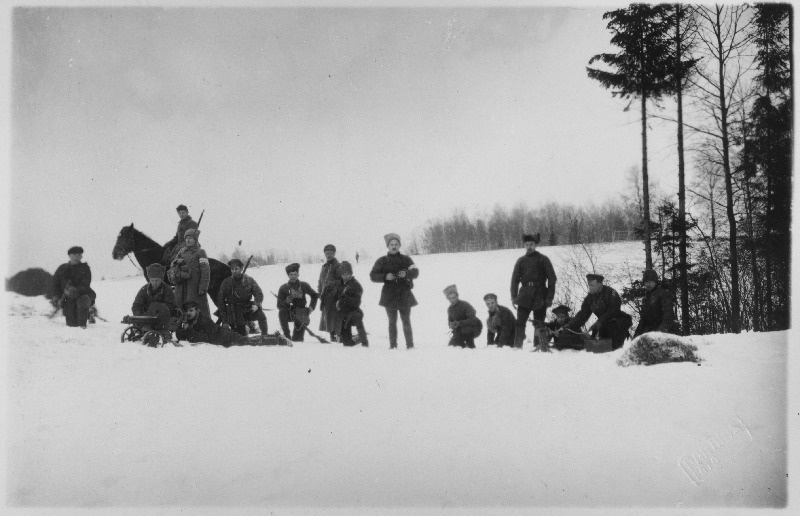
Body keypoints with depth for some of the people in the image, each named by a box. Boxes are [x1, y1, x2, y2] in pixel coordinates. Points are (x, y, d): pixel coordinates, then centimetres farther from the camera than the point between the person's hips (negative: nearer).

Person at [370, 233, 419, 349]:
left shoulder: (406, 259, 7)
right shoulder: (382, 261, 6)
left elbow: (415, 272, -3)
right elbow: (373, 275, 0)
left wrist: (406, 273, -24)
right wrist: (385, 277, -17)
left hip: (404, 295, 0)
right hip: (389, 295, 0)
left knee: (406, 321, 1)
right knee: (392, 321, 2)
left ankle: (410, 344, 6)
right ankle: (393, 345, 6)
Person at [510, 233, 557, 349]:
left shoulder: (543, 260, 2)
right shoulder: (521, 260, 9)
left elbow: (552, 279, 1)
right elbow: (515, 279, 9)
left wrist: (550, 297, -6)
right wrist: (514, 296, 0)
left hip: (540, 297, -1)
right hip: (525, 297, 1)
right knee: (520, 322, -8)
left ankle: (538, 347, 14)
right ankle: (517, 346, -5)